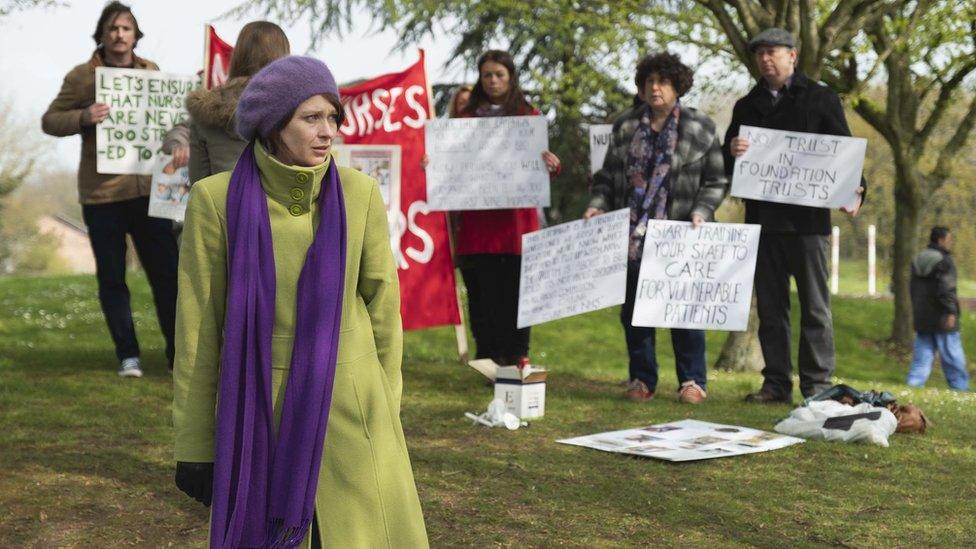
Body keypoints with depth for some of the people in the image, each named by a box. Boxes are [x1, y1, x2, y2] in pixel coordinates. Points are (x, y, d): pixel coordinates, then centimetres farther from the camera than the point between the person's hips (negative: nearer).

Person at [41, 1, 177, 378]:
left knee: (167, 272, 2)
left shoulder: (151, 71, 11)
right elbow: (49, 121, 1)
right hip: (102, 194, -2)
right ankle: (128, 356, 12)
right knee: (112, 278, 3)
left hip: (148, 190, 2)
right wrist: (84, 117, -19)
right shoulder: (82, 76, 0)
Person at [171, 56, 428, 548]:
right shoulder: (217, 199, -7)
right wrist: (194, 446, -1)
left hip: (348, 410, 1)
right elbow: (197, 328, -3)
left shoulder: (359, 193, -3)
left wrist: (384, 422, 7)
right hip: (260, 414, -1)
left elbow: (382, 307, 4)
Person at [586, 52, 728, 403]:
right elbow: (608, 175, 13)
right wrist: (598, 205, -3)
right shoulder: (626, 126, 9)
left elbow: (716, 181, 1)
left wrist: (701, 212, -14)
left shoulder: (700, 128, 1)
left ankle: (691, 381, 12)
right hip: (632, 233, 3)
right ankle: (642, 379, 18)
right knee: (633, 308, 7)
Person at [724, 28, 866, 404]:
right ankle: (776, 383, 12)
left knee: (814, 306, 0)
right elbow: (726, 164, 14)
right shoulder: (747, 106, 15)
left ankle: (817, 385, 3)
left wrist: (854, 189, -16)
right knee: (770, 306, 6)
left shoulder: (820, 99, 5)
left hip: (807, 217, -4)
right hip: (762, 218, 4)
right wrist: (733, 153, -10)